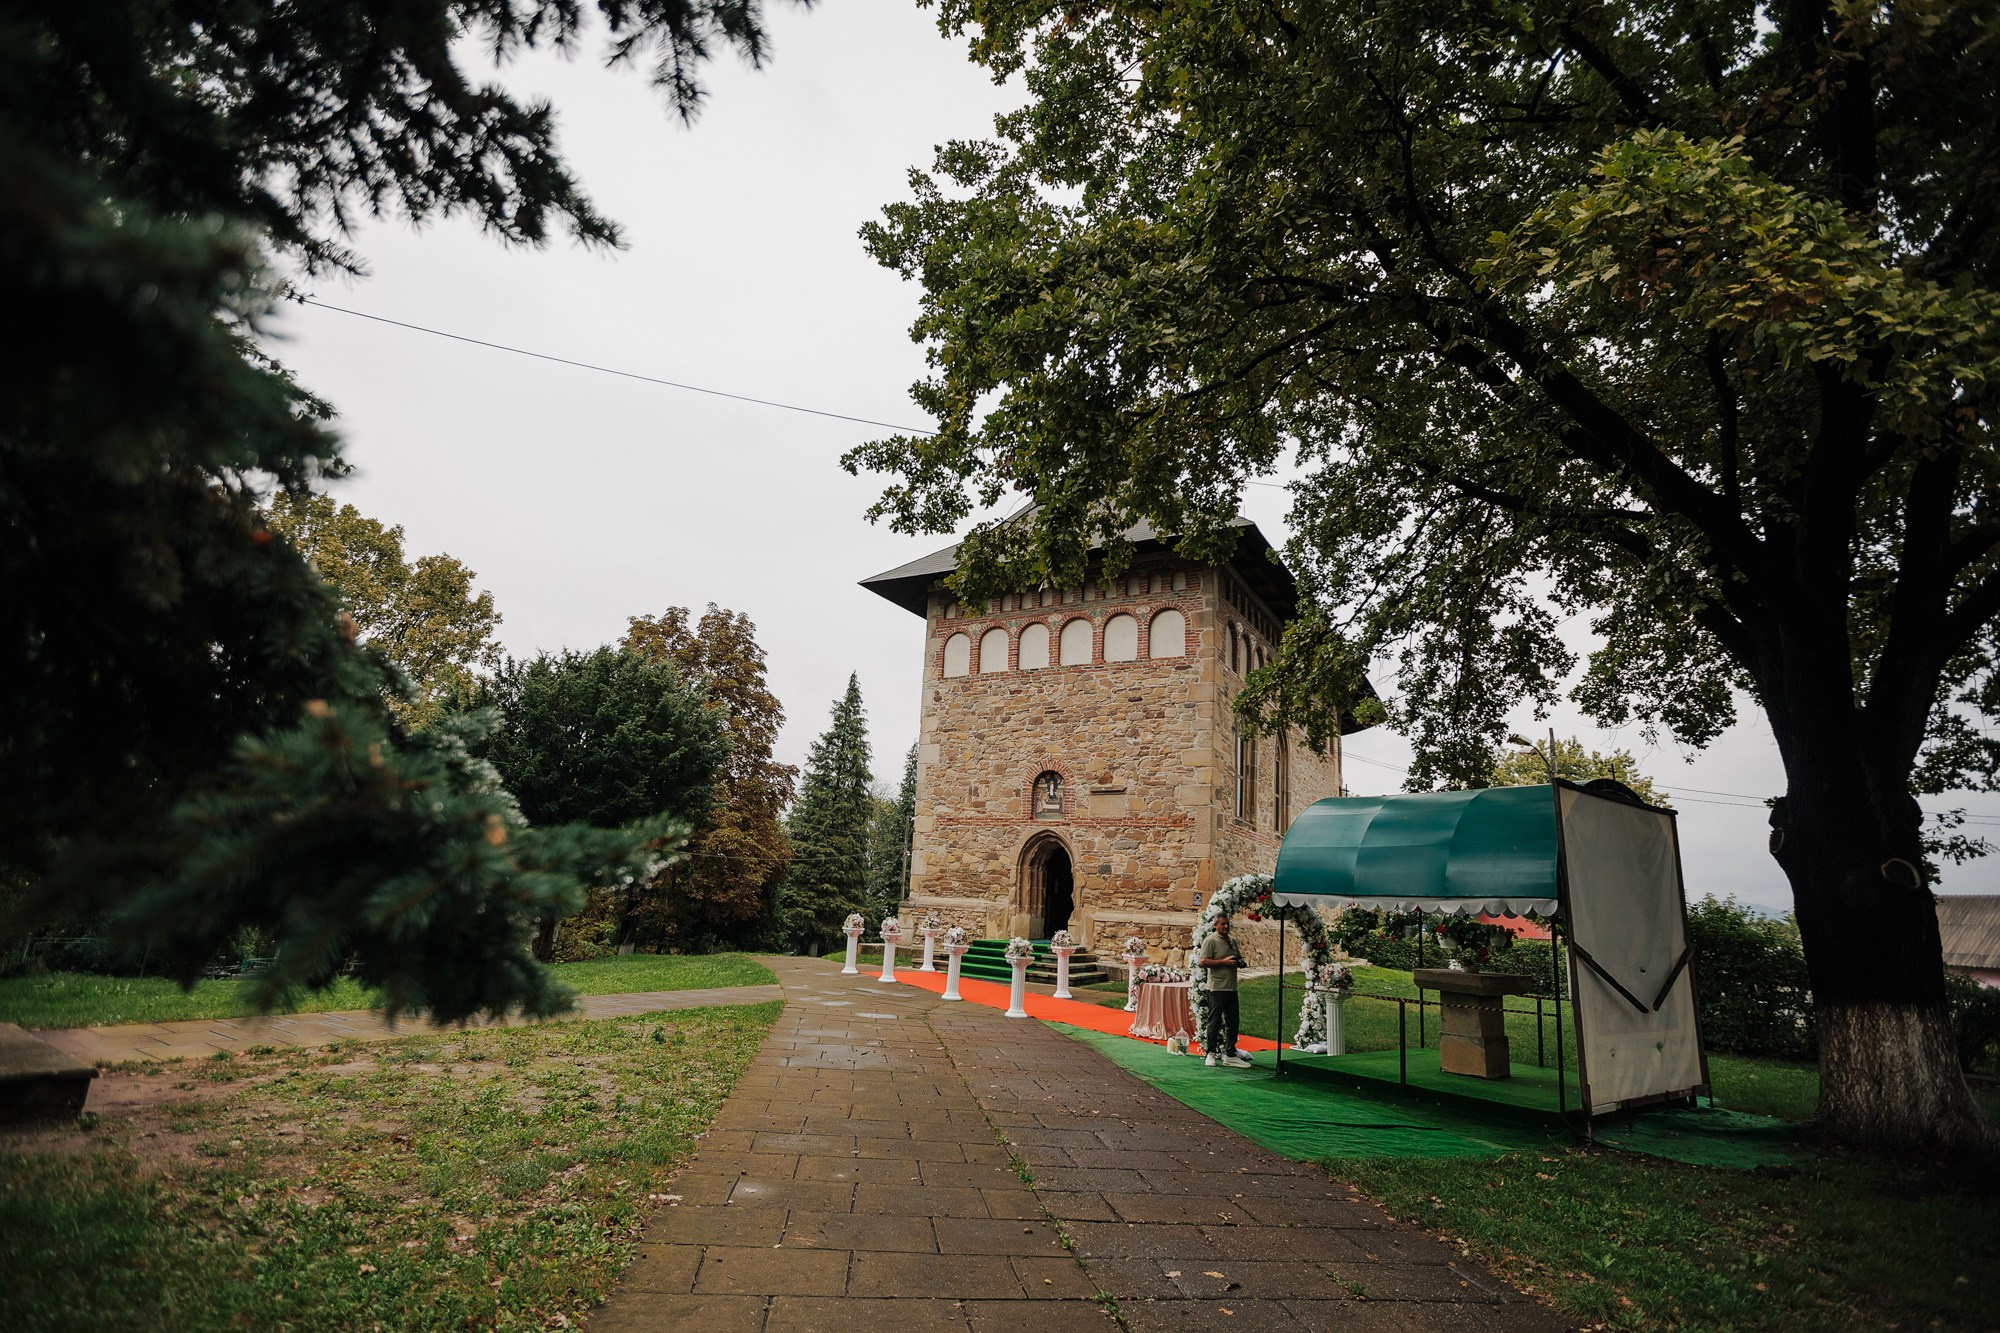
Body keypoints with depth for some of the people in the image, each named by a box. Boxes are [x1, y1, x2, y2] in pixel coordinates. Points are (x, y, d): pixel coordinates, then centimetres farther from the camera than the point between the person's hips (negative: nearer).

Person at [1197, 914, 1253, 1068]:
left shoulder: (1232, 941, 17)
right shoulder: (1210, 940, -7)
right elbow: (1203, 961, -15)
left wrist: (1240, 962, 6)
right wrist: (1224, 962, -18)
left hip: (1231, 988, 8)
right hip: (1217, 988, -8)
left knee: (1233, 1022, 10)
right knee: (1214, 1022, -2)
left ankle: (1230, 1055, 18)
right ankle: (1211, 1054, 9)